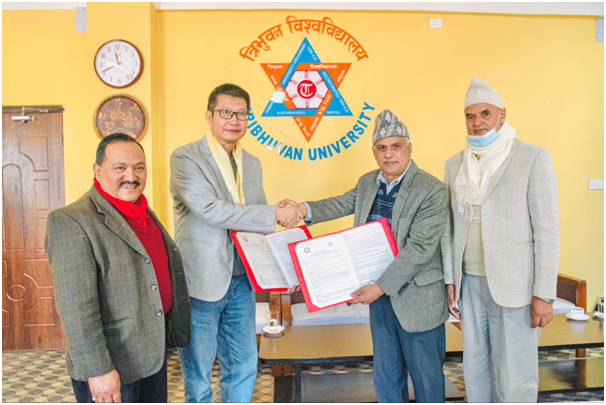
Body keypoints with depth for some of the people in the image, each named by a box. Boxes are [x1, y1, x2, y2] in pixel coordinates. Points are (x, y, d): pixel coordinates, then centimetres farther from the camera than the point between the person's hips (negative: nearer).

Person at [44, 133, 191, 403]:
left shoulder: (145, 212, 9)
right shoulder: (71, 221, -16)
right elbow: (76, 307, -21)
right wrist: (98, 370, -22)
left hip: (154, 355, 8)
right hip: (113, 366, -7)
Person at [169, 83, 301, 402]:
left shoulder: (252, 164, 12)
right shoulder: (185, 158, -10)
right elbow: (210, 210, -23)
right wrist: (275, 214, -21)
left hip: (240, 281, 6)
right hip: (201, 282, -6)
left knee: (244, 367, 17)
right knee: (198, 373, 10)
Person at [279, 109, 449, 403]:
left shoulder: (432, 191, -17)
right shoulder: (367, 183, 6)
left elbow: (419, 248, -21)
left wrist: (380, 287, -23)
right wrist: (305, 210, -13)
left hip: (417, 299, -6)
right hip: (381, 296, 6)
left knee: (426, 377, 12)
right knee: (386, 376, 19)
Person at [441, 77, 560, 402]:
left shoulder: (533, 158, -5)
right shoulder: (455, 164, 9)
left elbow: (547, 230, -8)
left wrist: (544, 295, -11)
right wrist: (450, 280, 8)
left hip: (514, 287, -4)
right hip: (470, 282, 5)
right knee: (475, 372, 15)